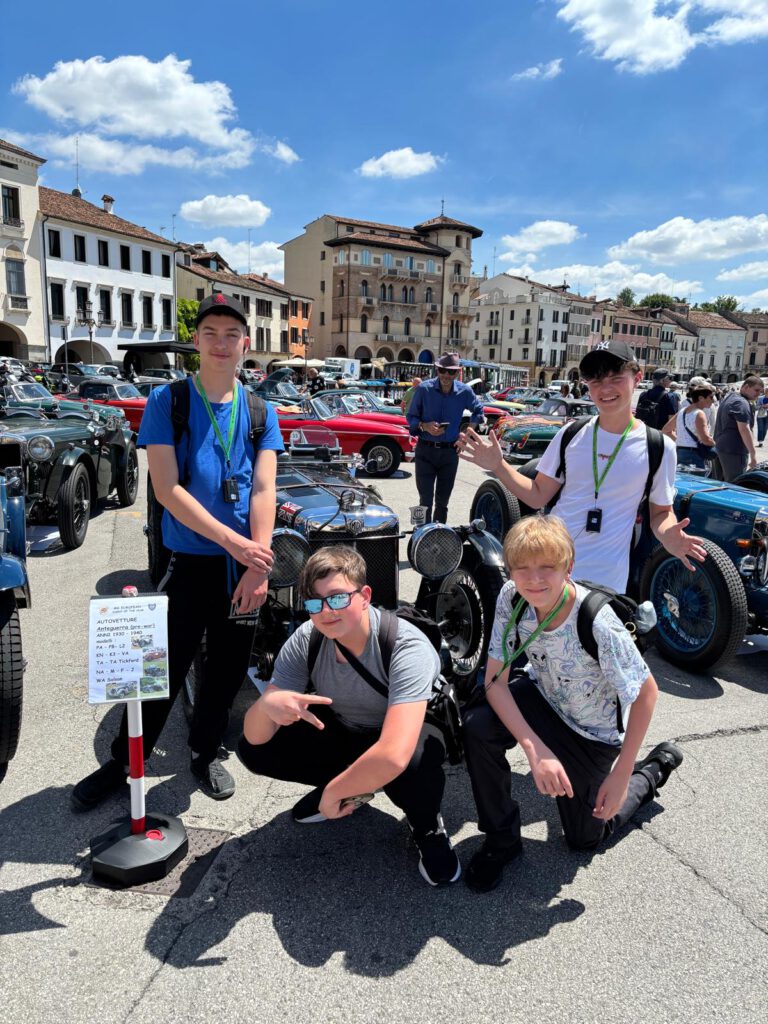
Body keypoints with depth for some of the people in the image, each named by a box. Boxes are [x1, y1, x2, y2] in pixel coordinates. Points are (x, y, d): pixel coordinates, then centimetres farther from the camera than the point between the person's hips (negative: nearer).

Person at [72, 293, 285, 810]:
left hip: (244, 567, 3)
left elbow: (263, 491, -4)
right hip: (189, 564, -2)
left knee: (228, 671, 14)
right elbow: (167, 489, -12)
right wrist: (232, 541, -19)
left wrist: (259, 564, -16)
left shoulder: (261, 412, 5)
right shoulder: (166, 402, -3)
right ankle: (122, 763, 29)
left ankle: (206, 754, 37)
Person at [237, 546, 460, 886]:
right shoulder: (305, 641, -20)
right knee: (252, 749, -14)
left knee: (411, 763, -39)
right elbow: (255, 737, -21)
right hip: (343, 731, 5)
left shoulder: (408, 647, -35)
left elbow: (394, 754, -46)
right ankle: (353, 786, 10)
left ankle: (427, 826, -2)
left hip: (410, 733, -4)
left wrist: (333, 793, -32)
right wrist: (266, 704, -44)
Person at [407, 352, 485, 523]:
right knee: (426, 499, -7)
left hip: (450, 451, 3)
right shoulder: (424, 389, -8)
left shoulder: (465, 392, -1)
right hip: (426, 451, -2)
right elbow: (411, 417, 0)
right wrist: (424, 426, -19)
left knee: (442, 501, 13)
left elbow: (478, 410, 19)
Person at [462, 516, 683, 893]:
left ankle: (655, 769, 34)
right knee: (477, 726, -27)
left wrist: (621, 775, -21)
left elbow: (647, 693, -24)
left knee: (584, 837, 11)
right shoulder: (511, 598, -25)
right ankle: (502, 838, -1)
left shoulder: (597, 623, -37)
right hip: (544, 696, 3)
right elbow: (495, 681, -21)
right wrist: (535, 750, -33)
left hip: (594, 731, -3)